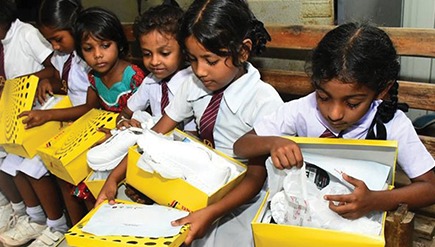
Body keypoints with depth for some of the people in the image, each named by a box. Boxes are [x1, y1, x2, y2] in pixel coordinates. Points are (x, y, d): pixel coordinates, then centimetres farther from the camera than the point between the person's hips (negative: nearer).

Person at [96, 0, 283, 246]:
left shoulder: (265, 101, -19)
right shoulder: (194, 85, -4)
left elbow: (256, 177, -17)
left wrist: (210, 213, -30)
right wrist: (114, 179, -10)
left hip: (239, 199, -4)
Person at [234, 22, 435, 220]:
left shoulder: (392, 125, -13)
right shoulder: (302, 111, -12)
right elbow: (240, 146, -7)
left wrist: (375, 201, -27)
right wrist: (273, 143, -29)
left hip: (364, 220, 1)